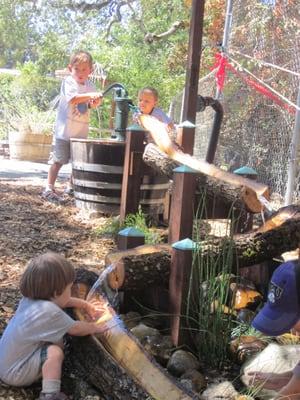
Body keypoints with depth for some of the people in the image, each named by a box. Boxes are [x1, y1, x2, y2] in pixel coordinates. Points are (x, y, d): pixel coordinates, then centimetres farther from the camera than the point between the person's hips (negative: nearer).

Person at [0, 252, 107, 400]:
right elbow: (76, 329, -13)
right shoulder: (50, 312, -30)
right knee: (55, 352, -24)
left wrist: (86, 305, 19)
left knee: (56, 340, 11)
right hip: (15, 373, -9)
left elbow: (62, 301, 17)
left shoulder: (30, 298, -4)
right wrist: (95, 327, 5)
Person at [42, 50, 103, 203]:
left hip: (81, 130, 6)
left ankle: (72, 186, 29)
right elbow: (72, 98, -26)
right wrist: (90, 95, -33)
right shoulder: (68, 82, -9)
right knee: (58, 159, -5)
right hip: (65, 129, -6)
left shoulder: (90, 86, 9)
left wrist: (96, 102, -8)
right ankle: (49, 189, -1)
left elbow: (90, 105, 15)